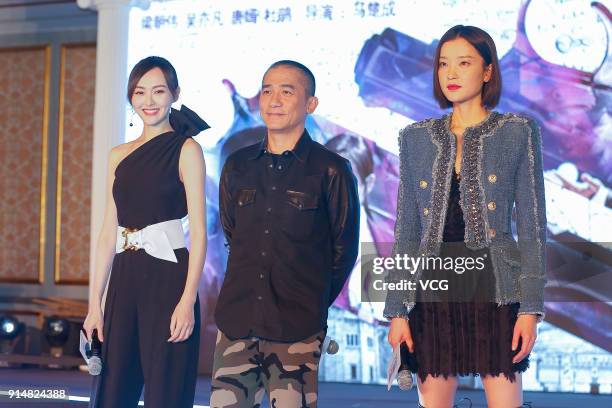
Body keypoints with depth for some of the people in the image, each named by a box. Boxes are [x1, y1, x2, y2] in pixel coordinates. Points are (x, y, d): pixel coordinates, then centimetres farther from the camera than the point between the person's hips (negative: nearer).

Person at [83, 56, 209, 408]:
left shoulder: (186, 149, -2)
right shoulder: (119, 156, 13)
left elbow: (199, 231, -7)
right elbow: (109, 233, 13)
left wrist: (188, 300, -16)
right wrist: (95, 302, 8)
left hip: (168, 279, -5)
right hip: (125, 281, 5)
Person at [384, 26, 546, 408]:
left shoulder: (518, 132, 2)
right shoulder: (417, 138, 10)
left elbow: (532, 225, 0)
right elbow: (406, 229, 10)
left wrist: (531, 307, -8)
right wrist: (397, 309, 4)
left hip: (493, 289, -3)